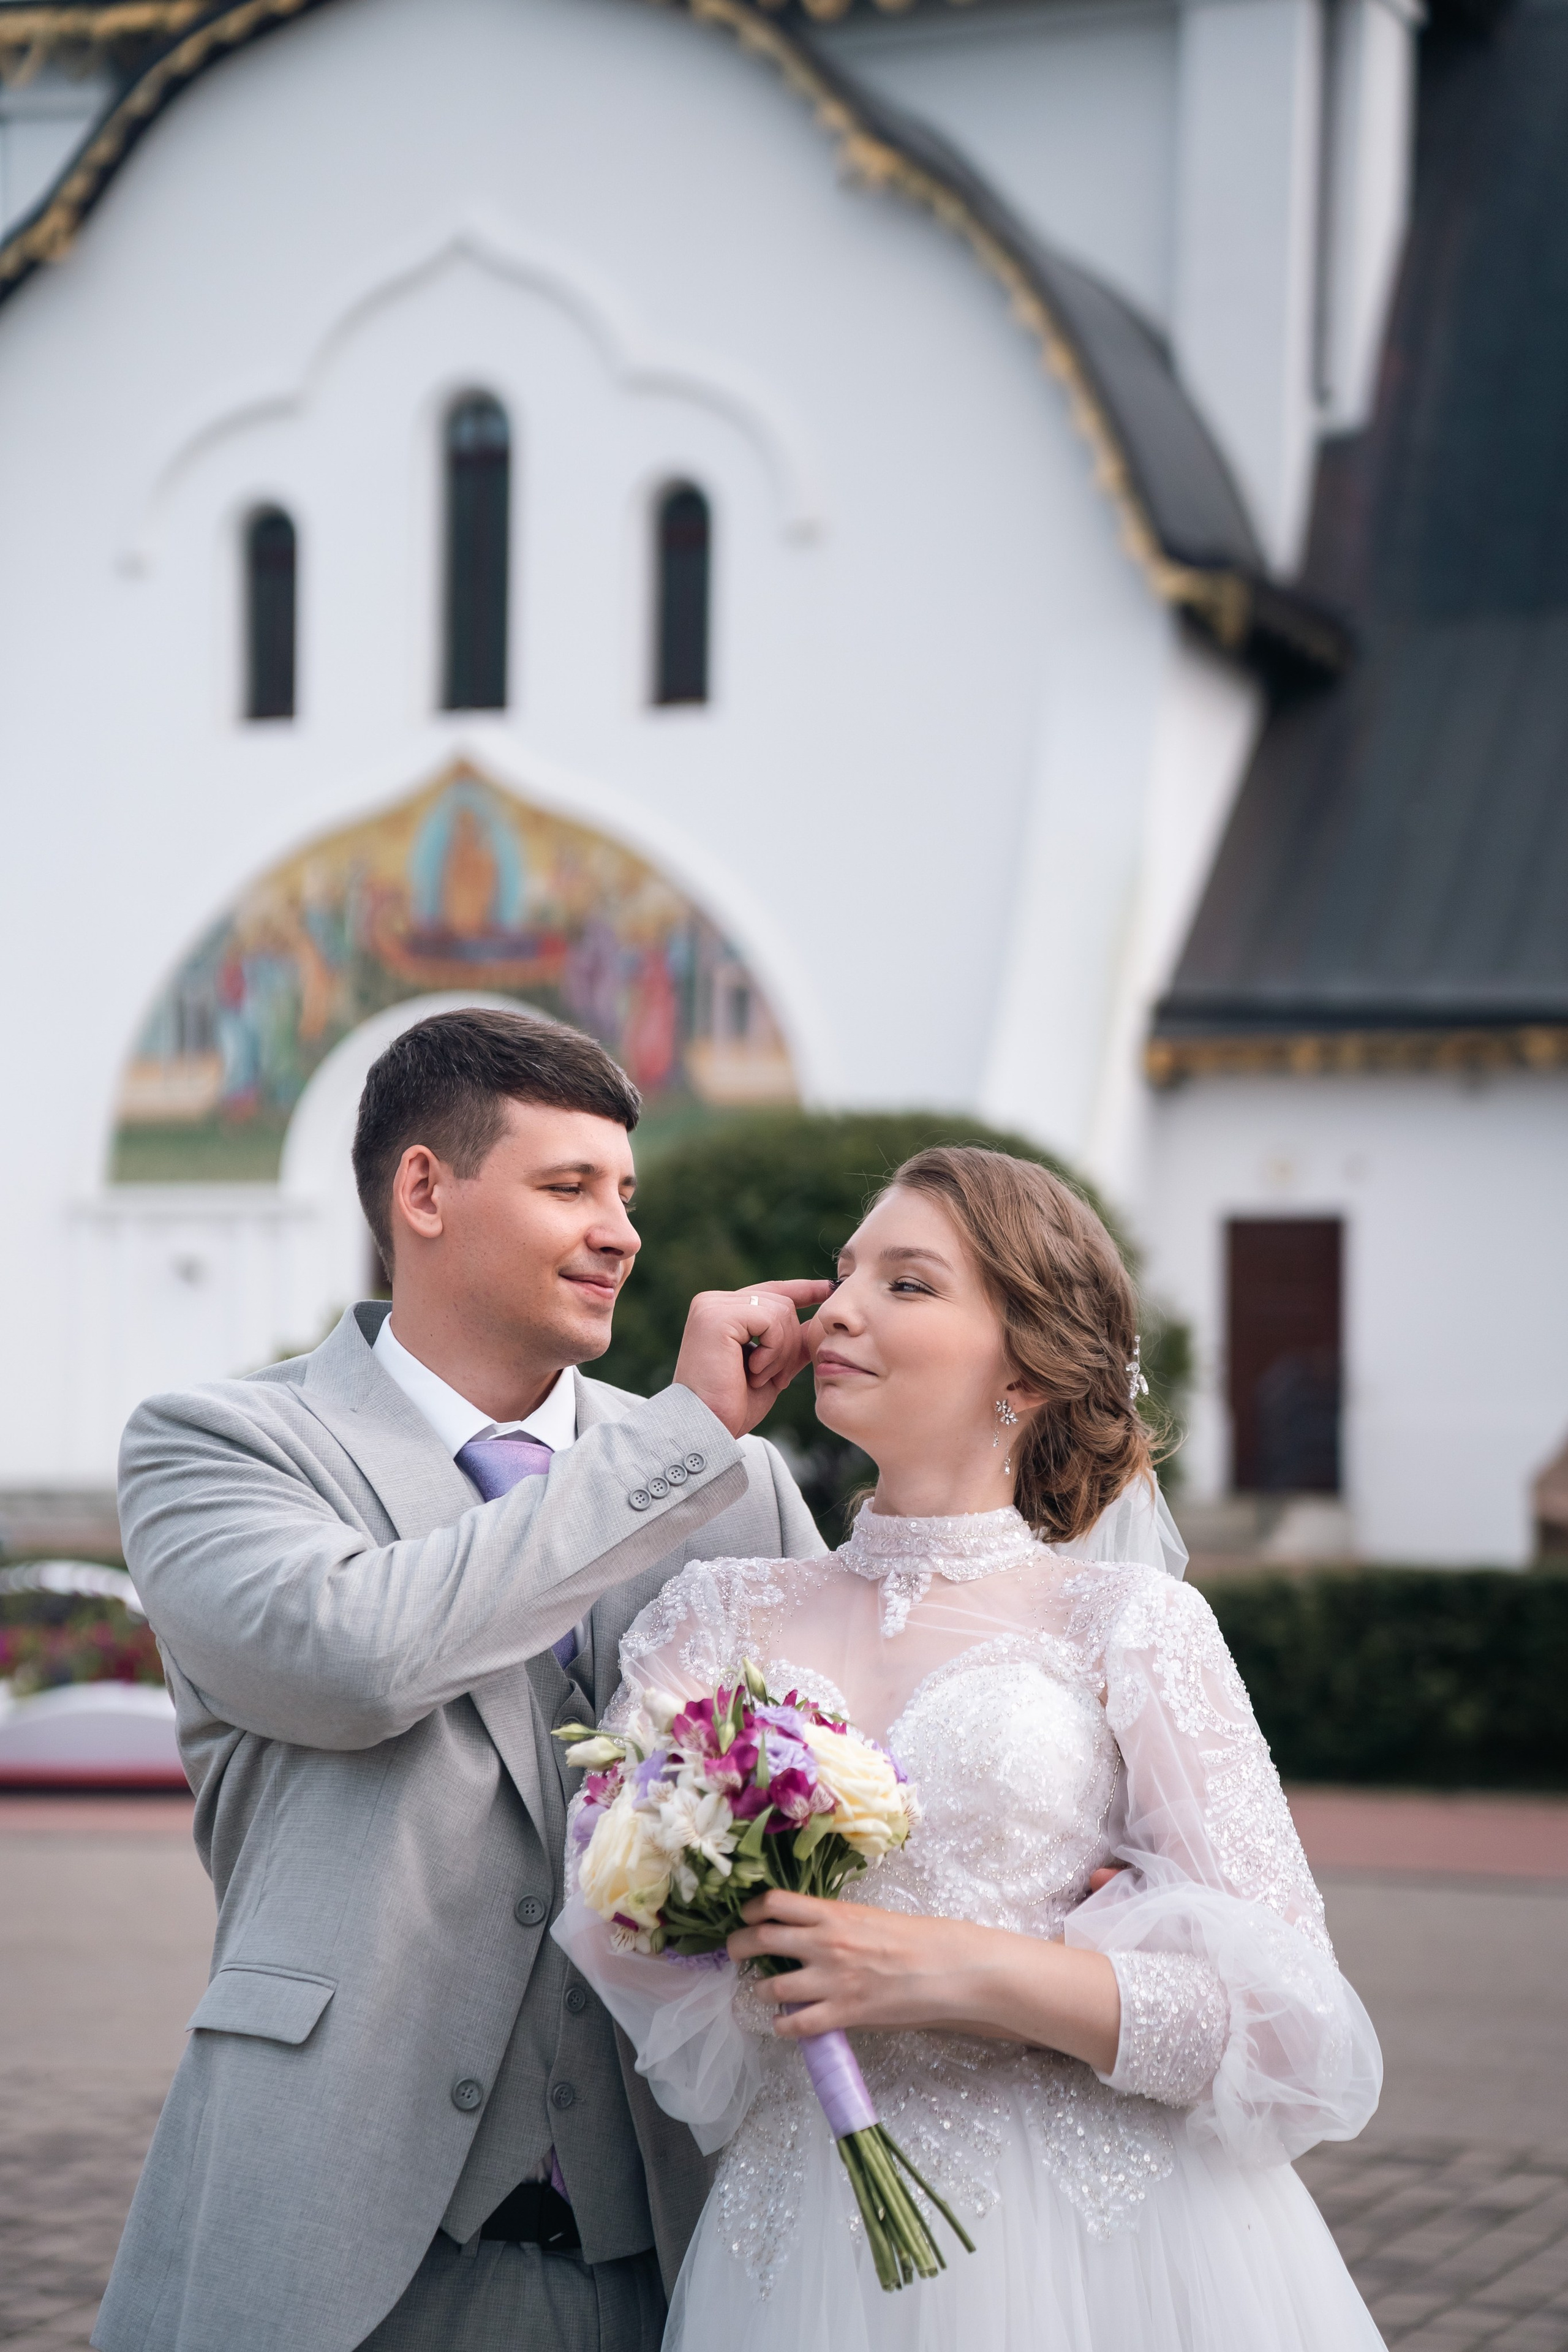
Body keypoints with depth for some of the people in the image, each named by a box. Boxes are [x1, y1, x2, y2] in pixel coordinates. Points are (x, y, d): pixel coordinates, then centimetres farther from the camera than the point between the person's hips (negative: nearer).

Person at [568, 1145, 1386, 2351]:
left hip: (1109, 2248, -2)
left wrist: (964, 1969, -20)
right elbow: (619, 1929, -4)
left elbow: (1292, 2023, -7)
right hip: (812, 2248, 2)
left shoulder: (1130, 1620, -2)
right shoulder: (721, 1616, 7)